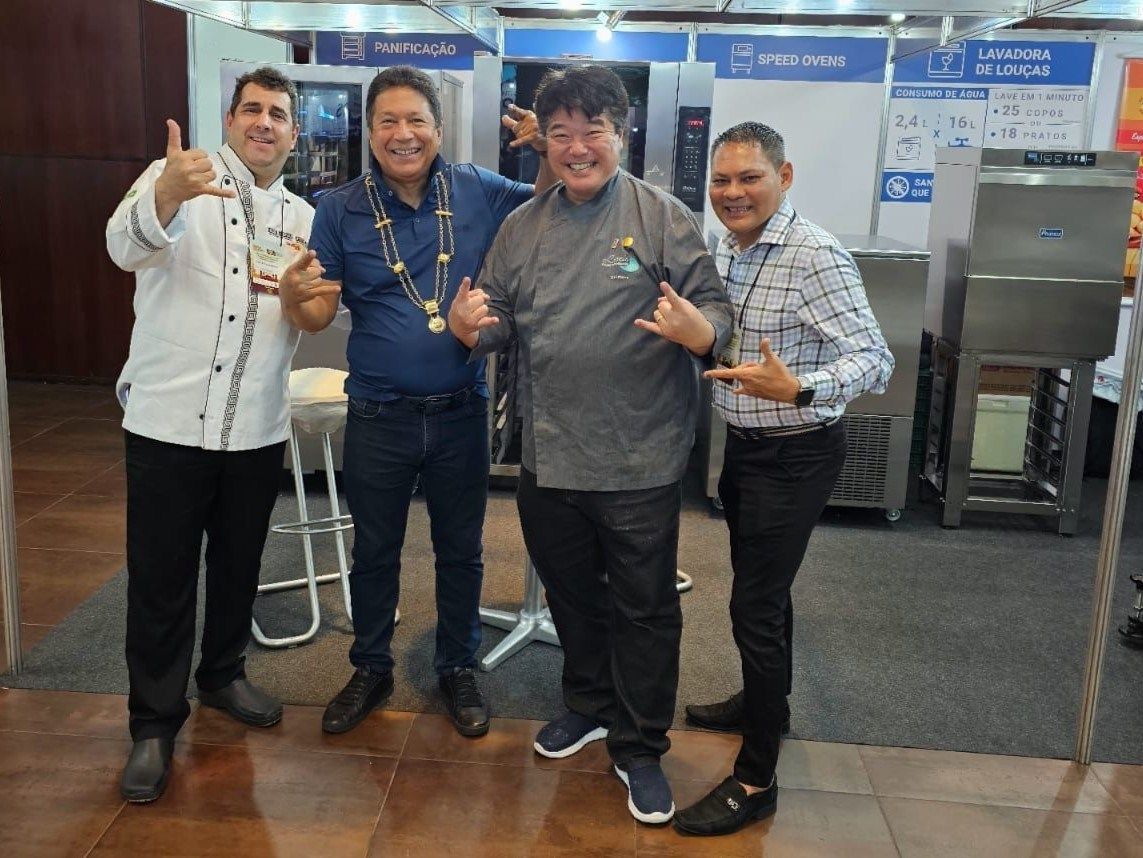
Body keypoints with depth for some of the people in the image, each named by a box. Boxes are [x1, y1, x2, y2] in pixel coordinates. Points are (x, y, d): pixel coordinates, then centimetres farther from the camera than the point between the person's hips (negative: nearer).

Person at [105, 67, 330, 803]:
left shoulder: (302, 217, 11)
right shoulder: (175, 177, -4)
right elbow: (126, 246, -24)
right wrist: (169, 196, -47)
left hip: (257, 426, 4)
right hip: (168, 418, -4)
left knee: (239, 566, 17)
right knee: (161, 577, 4)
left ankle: (222, 675, 39)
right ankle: (155, 721, 19)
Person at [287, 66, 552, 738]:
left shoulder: (477, 192, -4)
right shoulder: (341, 210, -6)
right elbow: (318, 316, -5)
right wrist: (293, 294, -29)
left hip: (461, 412, 1)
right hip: (378, 418, 0)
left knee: (461, 550, 16)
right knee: (374, 551, 16)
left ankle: (458, 669, 36)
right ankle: (372, 670, 37)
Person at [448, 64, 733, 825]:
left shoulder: (664, 217, -7)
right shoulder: (522, 226, 7)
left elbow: (716, 309, -9)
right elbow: (499, 323, 10)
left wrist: (698, 331, -32)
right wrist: (469, 327, -12)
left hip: (640, 462, -4)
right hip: (549, 459, 5)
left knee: (644, 609, 8)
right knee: (572, 596, 21)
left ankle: (641, 749, 26)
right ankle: (590, 706, 45)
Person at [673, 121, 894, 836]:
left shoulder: (815, 257, -21)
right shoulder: (726, 249, 5)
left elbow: (874, 359, -25)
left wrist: (796, 388, -40)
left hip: (795, 455, -8)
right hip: (744, 444, 8)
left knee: (757, 603, -6)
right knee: (761, 584, 22)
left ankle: (756, 780, 6)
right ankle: (766, 701, 43)